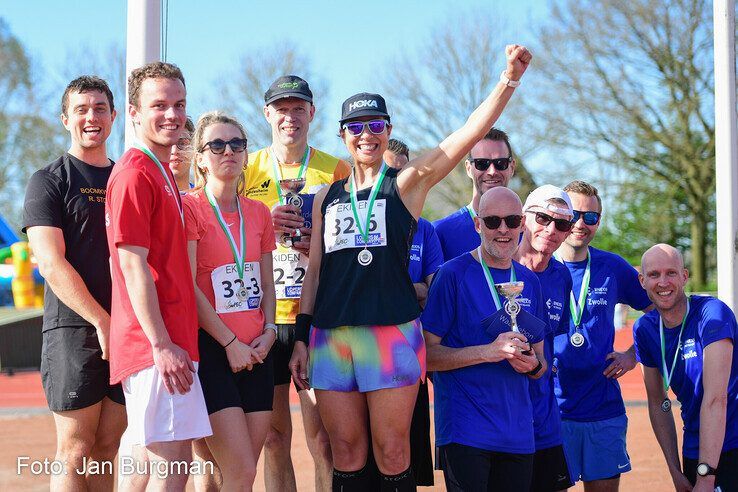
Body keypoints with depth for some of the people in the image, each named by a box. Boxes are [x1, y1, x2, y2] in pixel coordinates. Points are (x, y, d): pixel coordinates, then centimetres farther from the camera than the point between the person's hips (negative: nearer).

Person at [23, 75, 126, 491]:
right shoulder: (49, 181, 2)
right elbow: (52, 263, -8)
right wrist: (102, 322, -14)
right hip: (74, 331, -4)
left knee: (108, 449, 6)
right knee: (76, 451, -5)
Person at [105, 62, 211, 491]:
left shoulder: (162, 174, 19)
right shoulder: (135, 174, -11)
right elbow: (133, 267, -17)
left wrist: (172, 342, 17)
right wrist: (162, 345, -19)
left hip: (171, 342, 10)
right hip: (156, 345, -10)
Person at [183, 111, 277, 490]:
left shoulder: (259, 213, 14)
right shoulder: (189, 207, -5)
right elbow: (187, 287, -11)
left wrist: (268, 331, 0)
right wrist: (230, 342, -12)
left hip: (256, 351, 6)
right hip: (211, 349, -6)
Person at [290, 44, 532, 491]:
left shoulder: (408, 183, 5)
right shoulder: (327, 197, 16)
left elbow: (469, 134, -7)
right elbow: (314, 273, 17)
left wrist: (509, 79, -18)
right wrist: (301, 338, 10)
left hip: (392, 333, -3)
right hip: (330, 336, 3)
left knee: (392, 454, -1)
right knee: (346, 454, 6)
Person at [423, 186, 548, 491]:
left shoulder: (530, 282, 13)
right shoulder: (453, 274, -5)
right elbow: (427, 354, -9)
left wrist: (532, 365, -5)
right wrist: (487, 352, -19)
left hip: (518, 433, 6)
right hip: (465, 430, -5)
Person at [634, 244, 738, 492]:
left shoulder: (713, 313, -17)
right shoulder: (645, 329, 1)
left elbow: (716, 399, -23)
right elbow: (658, 403, 8)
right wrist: (675, 472, 3)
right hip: (694, 451, 5)